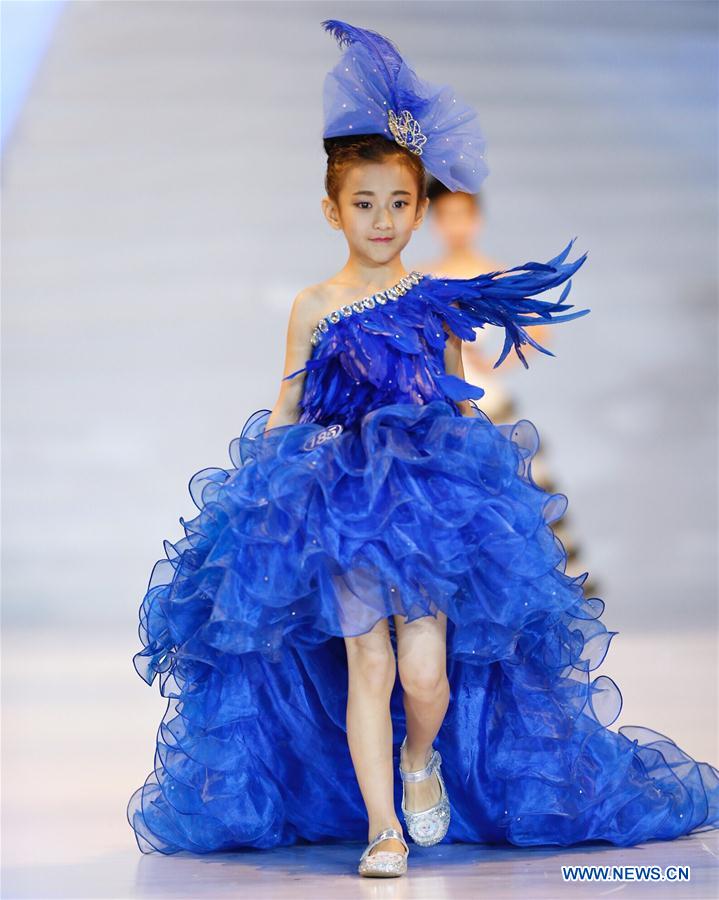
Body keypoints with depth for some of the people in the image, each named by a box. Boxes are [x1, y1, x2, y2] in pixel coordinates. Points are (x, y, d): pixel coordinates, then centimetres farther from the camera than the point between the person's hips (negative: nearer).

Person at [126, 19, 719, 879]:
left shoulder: (439, 299, 5)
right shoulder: (315, 307, 2)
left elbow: (461, 405, 13)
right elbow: (284, 413, 8)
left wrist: (478, 480, 9)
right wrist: (262, 491, 2)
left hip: (431, 496, 1)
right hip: (343, 500, -1)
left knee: (425, 672, -7)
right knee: (367, 665, -3)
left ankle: (421, 756, 27)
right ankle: (382, 827, 6)